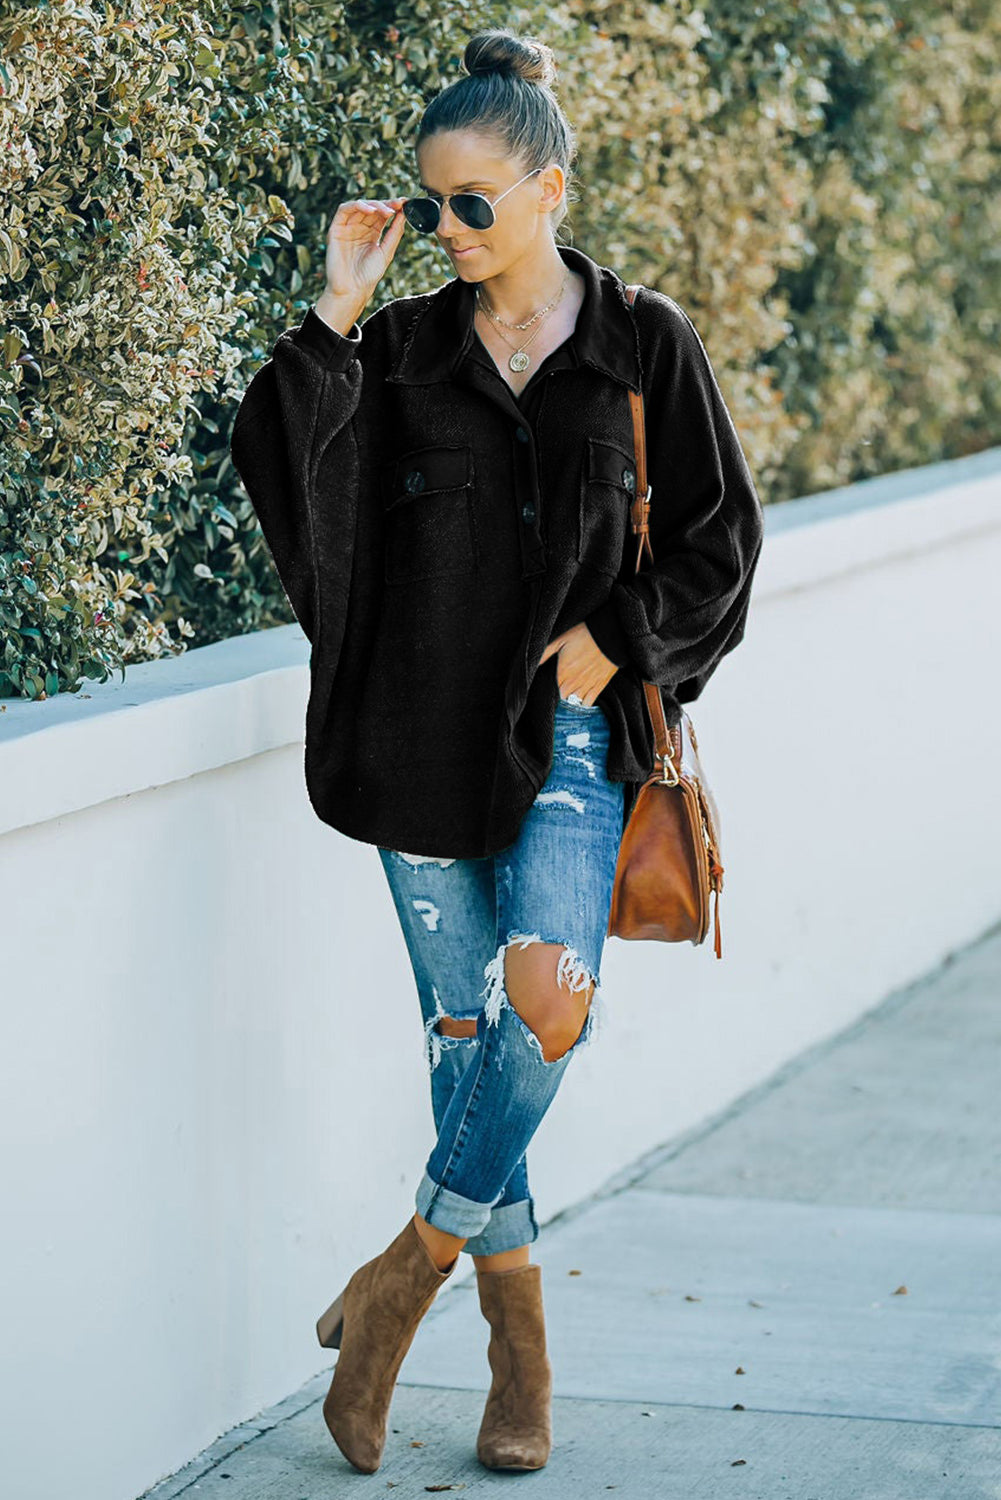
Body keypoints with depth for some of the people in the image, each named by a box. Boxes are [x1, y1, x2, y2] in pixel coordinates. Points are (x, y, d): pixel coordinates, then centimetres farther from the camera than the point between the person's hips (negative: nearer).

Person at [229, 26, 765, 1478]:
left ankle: (416, 1262, -3)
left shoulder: (645, 345, 2)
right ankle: (520, 1349, 19)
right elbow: (276, 460, -6)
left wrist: (607, 645, -7)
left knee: (548, 994, -24)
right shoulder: (404, 345, 7)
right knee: (464, 1026, 4)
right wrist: (337, 309, -10)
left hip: (570, 731, -2)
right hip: (426, 731, 2)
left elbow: (718, 537, 5)